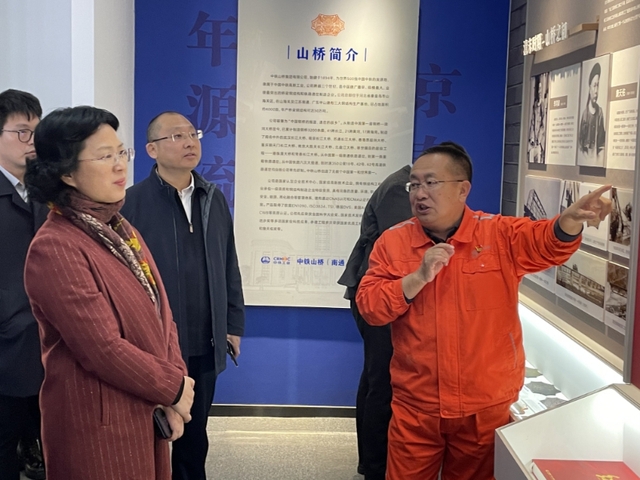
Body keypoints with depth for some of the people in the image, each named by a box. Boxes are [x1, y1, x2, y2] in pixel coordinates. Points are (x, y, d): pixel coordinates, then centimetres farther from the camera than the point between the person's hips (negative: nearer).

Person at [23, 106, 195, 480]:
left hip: (147, 412, 8)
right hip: (99, 423, -8)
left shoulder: (119, 229, 8)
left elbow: (160, 314, 6)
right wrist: (173, 387, -11)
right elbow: (102, 348, -22)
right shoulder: (55, 247, -19)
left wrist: (176, 384, -6)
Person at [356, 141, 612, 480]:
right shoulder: (393, 242, -1)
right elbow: (368, 306, -8)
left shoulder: (500, 235, -3)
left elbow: (550, 242, -20)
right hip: (416, 407, 1)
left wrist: (571, 219, -41)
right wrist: (418, 278, -20)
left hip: (487, 408, 0)